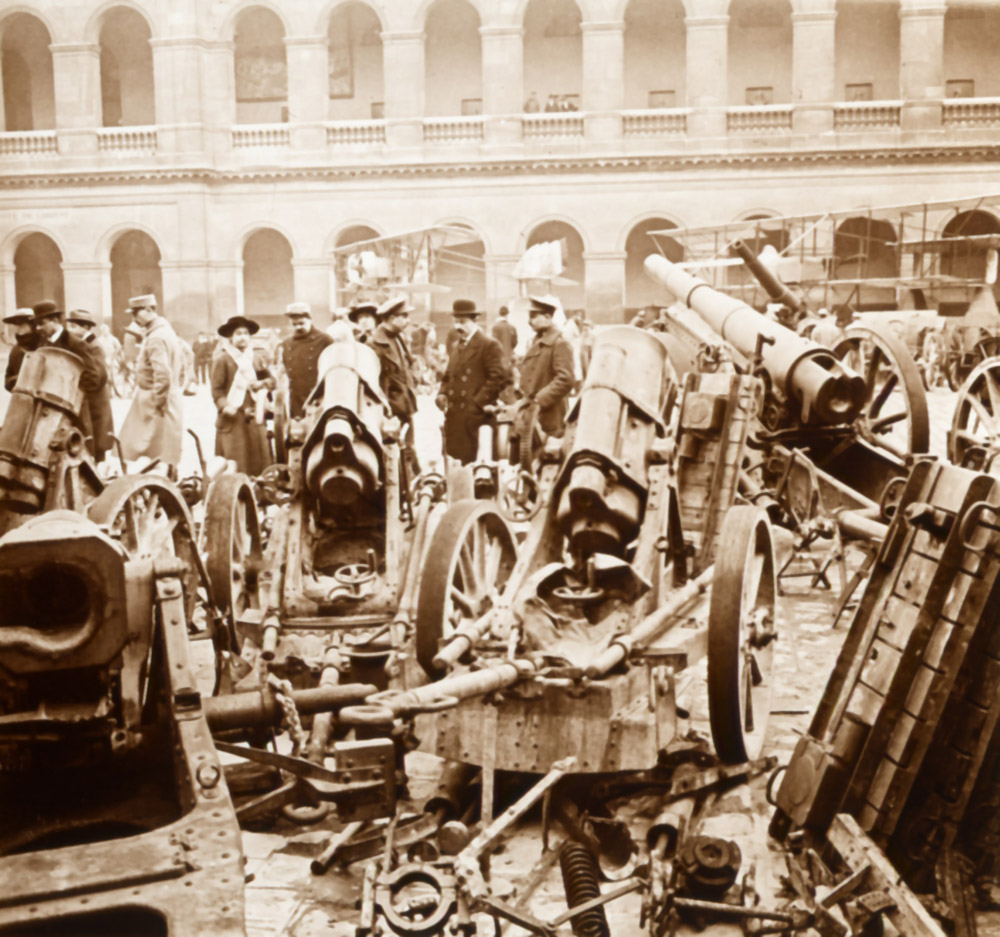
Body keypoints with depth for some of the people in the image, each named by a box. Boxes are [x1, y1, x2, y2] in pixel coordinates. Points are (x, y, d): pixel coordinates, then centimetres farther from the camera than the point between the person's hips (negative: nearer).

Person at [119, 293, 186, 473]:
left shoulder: (155, 339, -20)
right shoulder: (167, 331, 11)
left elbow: (163, 376, -27)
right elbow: (180, 360, 23)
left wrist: (158, 403, -19)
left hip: (157, 406, -10)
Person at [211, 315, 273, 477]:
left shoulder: (255, 359, 17)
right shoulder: (222, 360, -1)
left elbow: (270, 379, 20)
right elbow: (217, 389, -6)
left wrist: (261, 383, -2)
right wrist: (224, 406, -21)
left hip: (254, 419, 5)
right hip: (233, 420, -5)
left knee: (259, 460, 3)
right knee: (235, 465, -7)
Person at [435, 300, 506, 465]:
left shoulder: (489, 345, -4)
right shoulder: (458, 347, 22)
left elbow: (498, 376, -12)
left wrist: (479, 402, -15)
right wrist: (442, 393, 4)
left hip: (475, 416, -8)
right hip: (455, 415, 8)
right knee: (455, 459, 7)